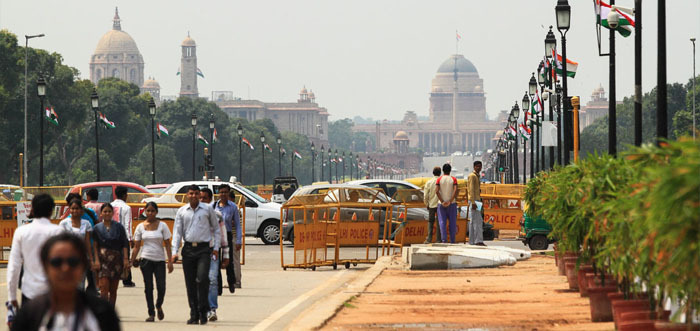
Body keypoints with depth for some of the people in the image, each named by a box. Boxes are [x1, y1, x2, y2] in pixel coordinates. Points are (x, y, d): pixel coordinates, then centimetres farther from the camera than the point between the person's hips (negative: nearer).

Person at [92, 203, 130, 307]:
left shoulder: (118, 227, 6)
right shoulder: (97, 228, 6)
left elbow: (124, 245, 4)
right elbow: (95, 246, 3)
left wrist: (125, 259, -5)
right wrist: (96, 260, -7)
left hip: (116, 260, 1)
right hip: (103, 260, -1)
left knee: (113, 289, 4)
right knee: (104, 288, -13)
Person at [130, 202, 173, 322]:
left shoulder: (162, 226, 2)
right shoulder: (140, 227, 5)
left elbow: (167, 244, 1)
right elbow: (136, 246, 8)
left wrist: (170, 261, -6)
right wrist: (131, 262, 3)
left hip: (159, 259, -1)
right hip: (146, 259, 1)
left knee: (161, 287, -7)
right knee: (148, 287, -1)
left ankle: (159, 306, 22)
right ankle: (151, 313, 7)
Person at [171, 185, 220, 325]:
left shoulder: (208, 209, 5)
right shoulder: (182, 211, 9)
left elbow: (216, 228, 11)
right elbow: (177, 232, 6)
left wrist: (216, 247, 3)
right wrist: (174, 252, -3)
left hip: (203, 249, -2)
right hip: (188, 249, 2)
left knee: (202, 279, -17)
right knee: (190, 283, 3)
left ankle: (203, 312, -9)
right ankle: (194, 315, 10)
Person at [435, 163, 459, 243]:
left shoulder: (439, 179, 1)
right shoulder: (453, 179, 0)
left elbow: (436, 191, -11)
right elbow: (455, 191, -13)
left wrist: (442, 201, -10)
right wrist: (450, 201, -13)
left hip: (441, 204, 0)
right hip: (452, 204, 0)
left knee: (442, 222, -1)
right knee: (452, 223, 7)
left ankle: (444, 239, -12)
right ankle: (452, 241, 7)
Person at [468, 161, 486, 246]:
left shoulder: (477, 176, 21)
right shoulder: (472, 176, -9)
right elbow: (471, 190, -17)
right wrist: (473, 202, -23)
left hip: (477, 200, 10)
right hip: (474, 201, -10)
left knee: (473, 221, 8)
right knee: (478, 221, -14)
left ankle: (472, 241, 9)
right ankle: (478, 240, -18)